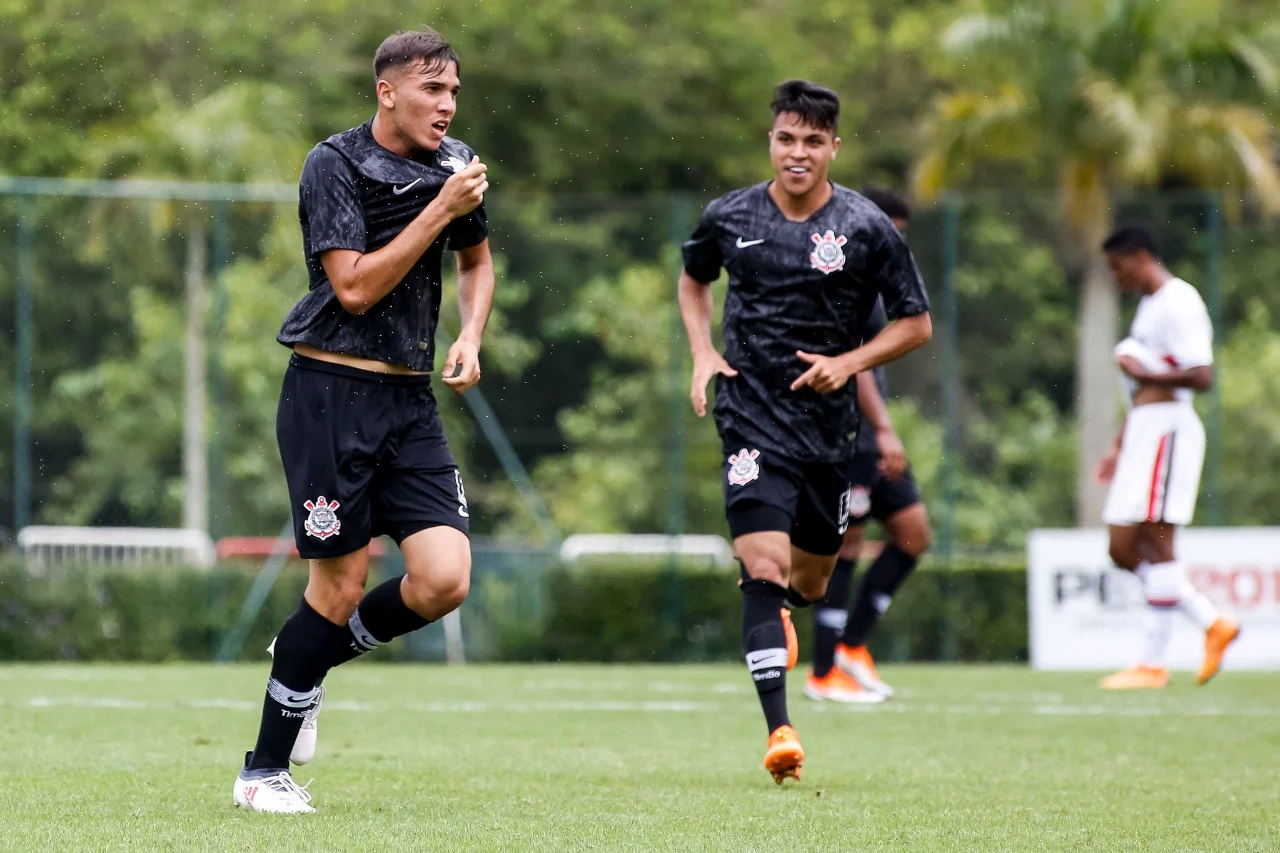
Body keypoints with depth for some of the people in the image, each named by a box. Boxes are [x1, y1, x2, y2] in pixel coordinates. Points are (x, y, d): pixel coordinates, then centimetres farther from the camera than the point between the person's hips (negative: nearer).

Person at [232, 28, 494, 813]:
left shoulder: (455, 163, 9)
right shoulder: (335, 166, -9)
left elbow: (477, 260, 26)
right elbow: (355, 287, -18)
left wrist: (471, 337, 8)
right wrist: (440, 210, -19)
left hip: (411, 397, 6)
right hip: (332, 393, -6)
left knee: (445, 580, -9)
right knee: (341, 586, -6)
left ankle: (312, 662, 19)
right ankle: (263, 772, 9)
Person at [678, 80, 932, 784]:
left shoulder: (867, 229, -4)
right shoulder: (729, 217, 0)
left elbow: (917, 324, 3)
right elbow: (692, 280, 21)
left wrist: (849, 362, -12)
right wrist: (703, 356, 5)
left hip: (828, 423, 2)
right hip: (752, 419, -2)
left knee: (809, 585, 15)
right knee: (765, 568, -19)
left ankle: (775, 600, 53)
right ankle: (779, 730, -21)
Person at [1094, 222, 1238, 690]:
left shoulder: (1178, 302, -10)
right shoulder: (1148, 306, 21)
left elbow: (1201, 376, -20)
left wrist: (1143, 373, -12)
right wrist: (1119, 448, 25)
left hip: (1168, 427, -10)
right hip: (1142, 431, 10)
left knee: (1157, 543, -8)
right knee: (1124, 550, 5)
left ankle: (1154, 663, -6)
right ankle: (1212, 624, 9)